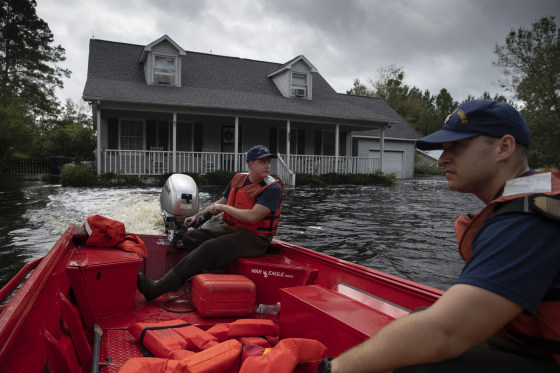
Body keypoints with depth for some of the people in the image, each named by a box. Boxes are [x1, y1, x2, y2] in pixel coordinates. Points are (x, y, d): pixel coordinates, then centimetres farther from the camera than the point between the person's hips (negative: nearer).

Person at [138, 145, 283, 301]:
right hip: (231, 229, 8)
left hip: (254, 239, -8)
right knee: (190, 237, 1)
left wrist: (224, 207, -13)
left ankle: (156, 289, -22)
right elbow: (220, 203, 24)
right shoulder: (238, 180, 9)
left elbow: (252, 217, -25)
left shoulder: (273, 188, -14)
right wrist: (196, 216, 19)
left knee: (209, 248, -25)